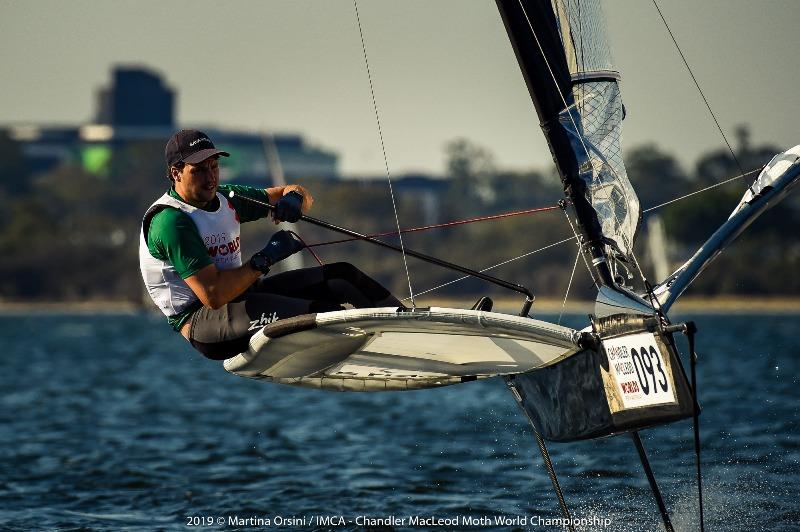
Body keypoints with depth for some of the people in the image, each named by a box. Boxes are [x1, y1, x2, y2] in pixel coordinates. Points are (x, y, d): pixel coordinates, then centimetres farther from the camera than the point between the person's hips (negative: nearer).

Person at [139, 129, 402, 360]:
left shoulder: (226, 199, 11)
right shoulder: (170, 221, -16)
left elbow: (303, 196, 18)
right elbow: (212, 295, -24)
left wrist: (293, 198, -8)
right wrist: (266, 259, -20)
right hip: (199, 321, -9)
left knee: (341, 276, -3)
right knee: (316, 312, -30)